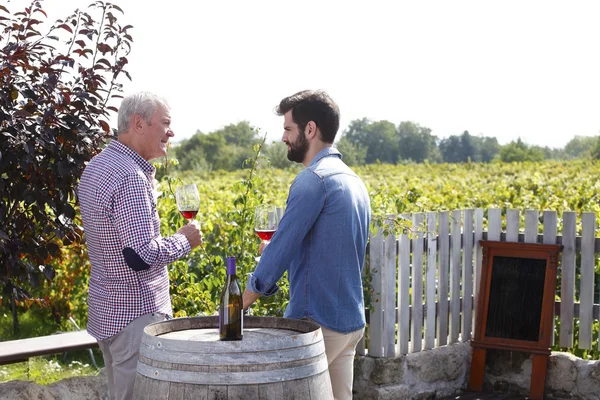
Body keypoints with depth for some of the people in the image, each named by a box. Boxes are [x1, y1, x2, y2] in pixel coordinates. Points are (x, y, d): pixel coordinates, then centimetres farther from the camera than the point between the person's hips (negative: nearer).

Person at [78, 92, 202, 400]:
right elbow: (141, 256, -26)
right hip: (136, 313, -10)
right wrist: (184, 240, -11)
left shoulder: (96, 166, 10)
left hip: (105, 306, 10)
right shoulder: (130, 177, -22)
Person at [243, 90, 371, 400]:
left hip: (317, 322, -9)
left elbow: (282, 244, -15)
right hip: (352, 321, 9)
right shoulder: (353, 180, 13)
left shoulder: (314, 178, -16)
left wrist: (252, 290, -2)